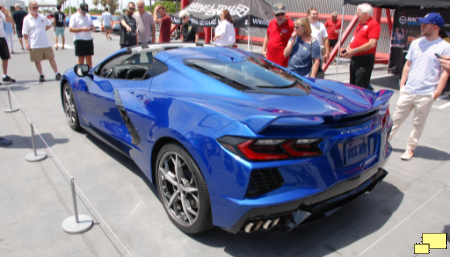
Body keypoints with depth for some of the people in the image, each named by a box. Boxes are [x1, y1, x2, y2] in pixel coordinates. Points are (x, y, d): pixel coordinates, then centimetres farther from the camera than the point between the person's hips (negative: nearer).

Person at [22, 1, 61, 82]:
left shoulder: (42, 17, 7)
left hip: (46, 43, 3)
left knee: (51, 58, 4)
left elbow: (49, 25, 24)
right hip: (34, 45, -2)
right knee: (37, 60, 3)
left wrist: (43, 30, 10)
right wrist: (26, 43, -10)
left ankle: (57, 74, 11)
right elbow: (25, 33, -3)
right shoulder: (27, 19, -2)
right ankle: (41, 75, 16)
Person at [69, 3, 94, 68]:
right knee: (81, 59, -2)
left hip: (89, 40, 5)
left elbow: (91, 25, 26)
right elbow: (71, 29, -10)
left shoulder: (88, 16, 16)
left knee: (89, 59, 8)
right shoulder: (74, 17, -3)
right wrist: (82, 29, -21)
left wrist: (92, 27, 0)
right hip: (80, 40, -5)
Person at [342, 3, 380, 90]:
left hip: (365, 60, -9)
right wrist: (348, 48, 4)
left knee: (361, 87, -9)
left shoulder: (373, 24, -10)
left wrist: (355, 50, -19)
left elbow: (372, 44, -20)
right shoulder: (360, 24, 17)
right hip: (354, 59, 9)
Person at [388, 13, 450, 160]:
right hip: (407, 91, 4)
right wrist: (402, 84, 8)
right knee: (396, 119, 10)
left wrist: (437, 93, -9)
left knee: (418, 124, 6)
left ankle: (410, 149, 19)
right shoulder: (416, 43, 9)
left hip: (426, 95, -3)